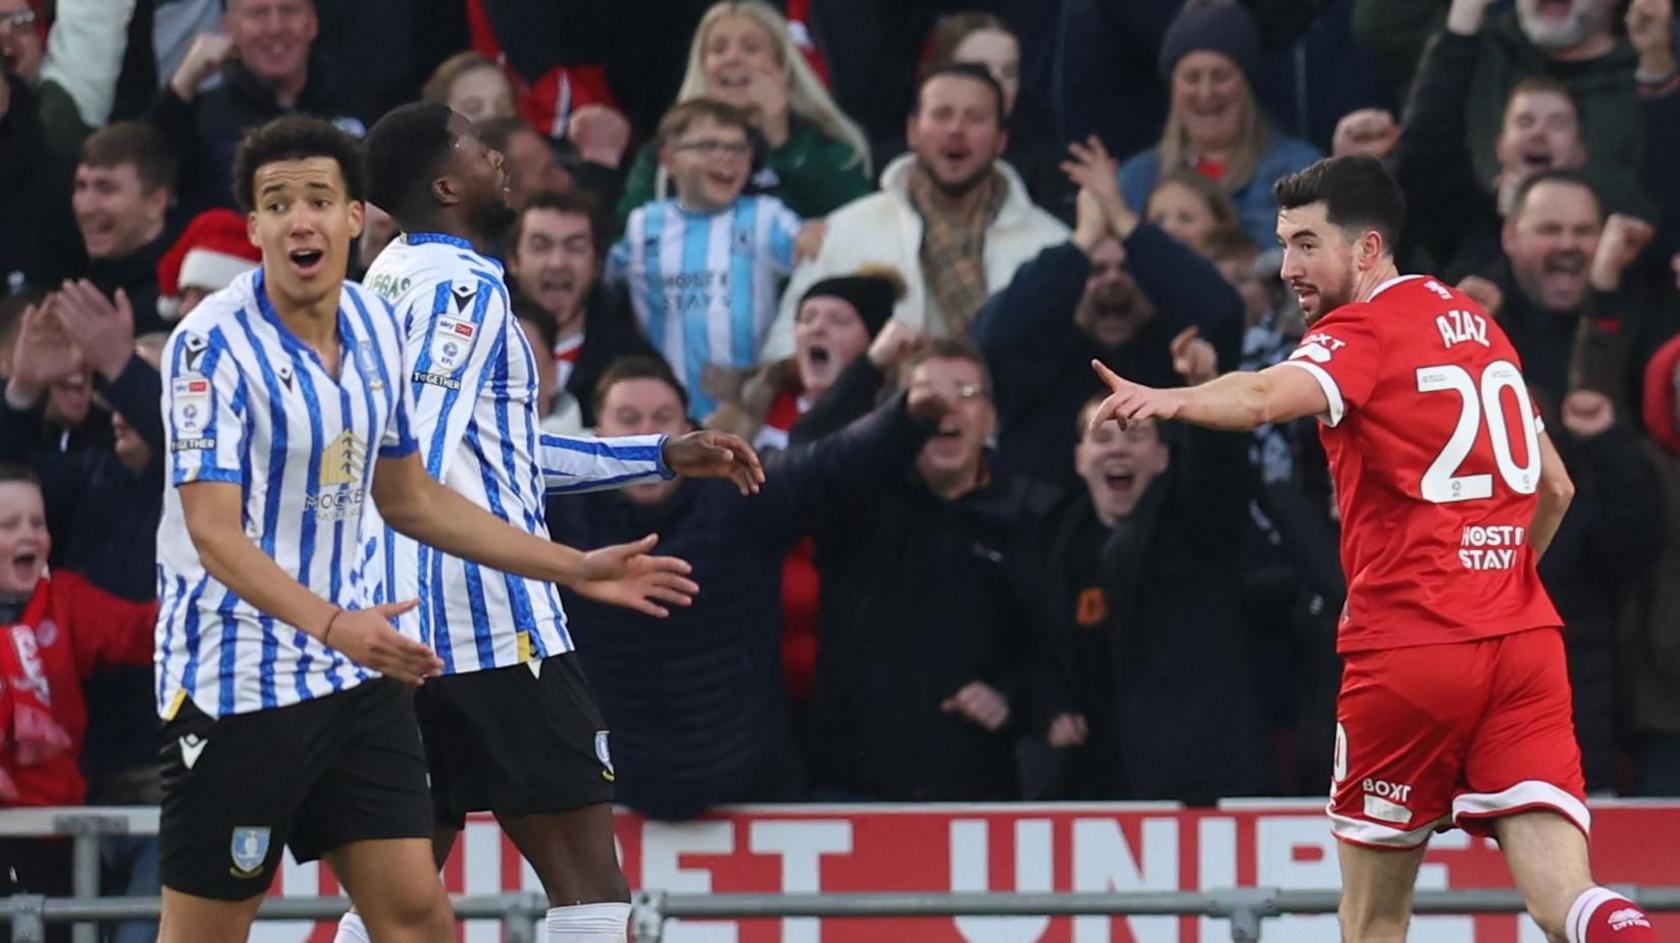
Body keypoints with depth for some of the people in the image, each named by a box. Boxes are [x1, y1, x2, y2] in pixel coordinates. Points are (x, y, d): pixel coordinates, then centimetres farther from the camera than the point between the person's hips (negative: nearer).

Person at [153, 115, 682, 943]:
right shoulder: (213, 342, -15)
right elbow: (214, 532, -22)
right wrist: (334, 625, -36)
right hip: (235, 680, -6)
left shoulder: (375, 327, 7)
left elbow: (409, 500, 19)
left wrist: (576, 567, 19)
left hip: (358, 676, 6)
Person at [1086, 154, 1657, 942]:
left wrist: (1168, 400, -45)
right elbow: (1554, 487, 26)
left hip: (1409, 650, -6)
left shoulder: (1365, 330, -5)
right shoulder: (1479, 325, 18)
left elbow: (1269, 396, -28)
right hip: (1525, 639, 6)